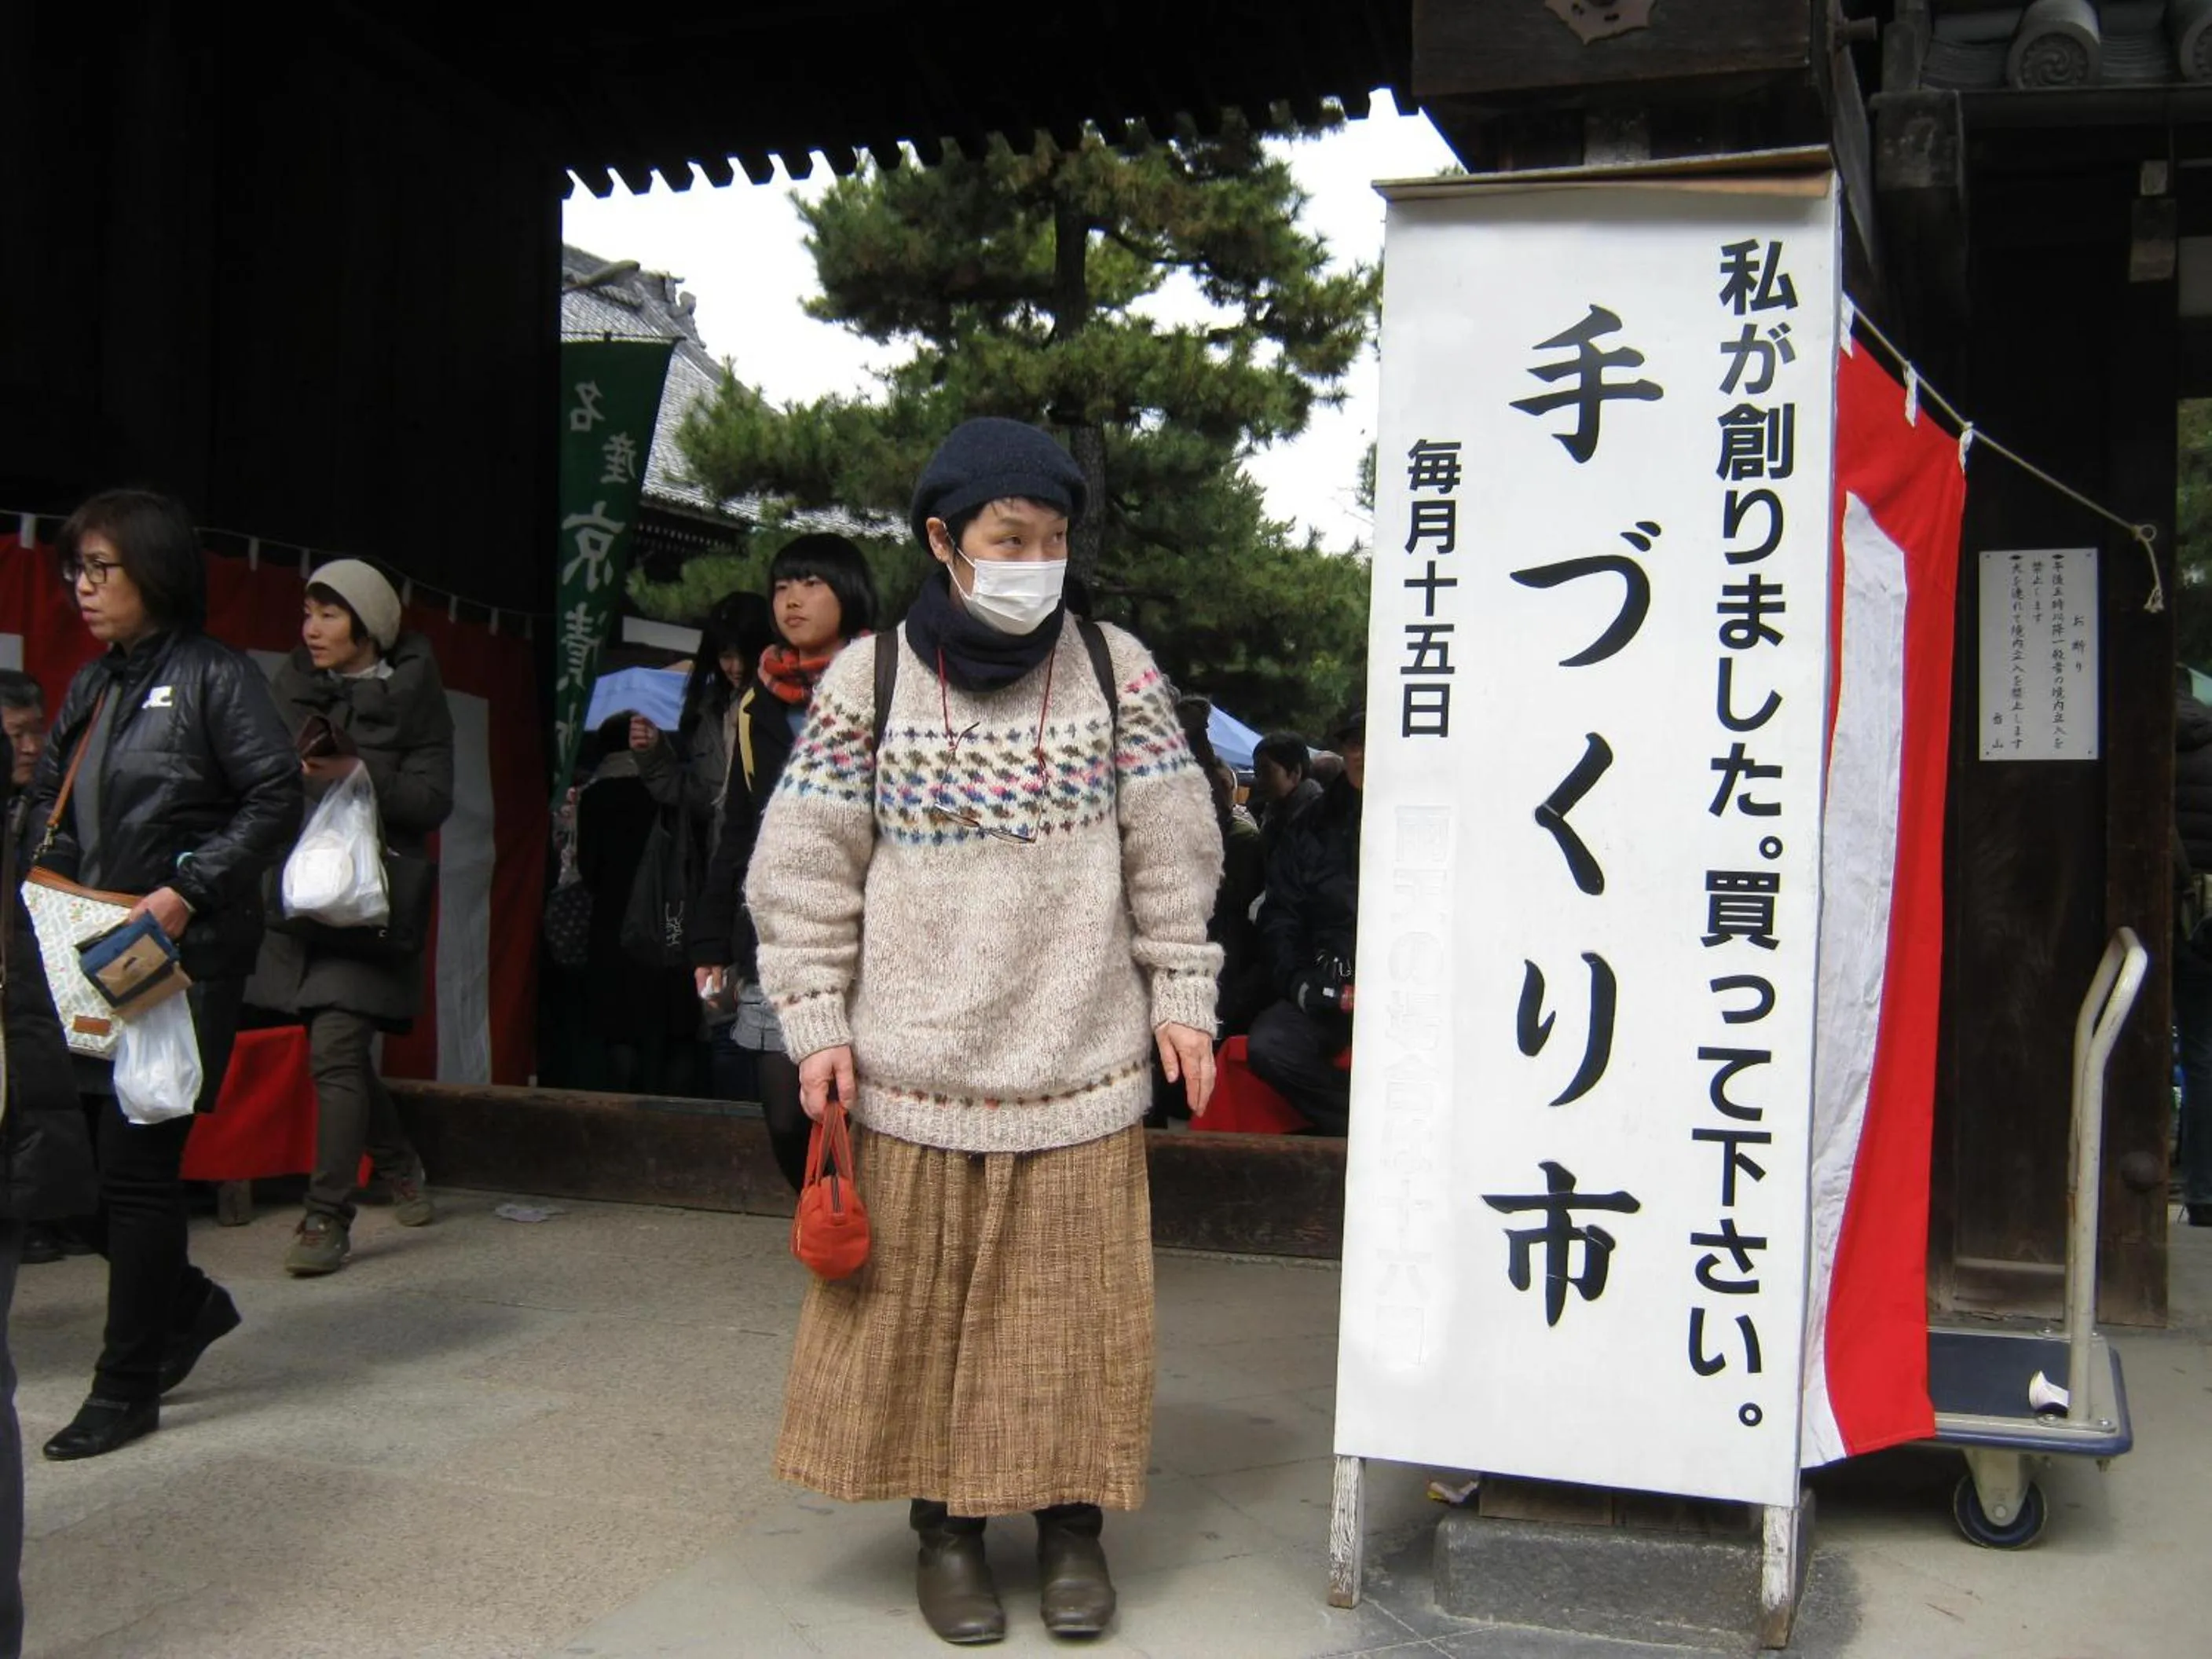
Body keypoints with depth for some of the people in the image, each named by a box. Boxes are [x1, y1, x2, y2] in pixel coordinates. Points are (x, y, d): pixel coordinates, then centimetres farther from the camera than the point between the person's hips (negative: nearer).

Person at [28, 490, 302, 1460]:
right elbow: (49, 798, 21)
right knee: (114, 1154, 9)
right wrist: (58, 882, 4)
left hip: (187, 956, -7)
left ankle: (127, 1387, 7)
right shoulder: (90, 687, 15)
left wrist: (186, 890, -18)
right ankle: (188, 1304, 33)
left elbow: (274, 801, -12)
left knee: (136, 1160, -4)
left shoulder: (215, 676, -7)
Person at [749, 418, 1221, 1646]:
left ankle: (1073, 1523, 25)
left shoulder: (1117, 670, 1)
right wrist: (818, 1023, -3)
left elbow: (1171, 857, 5)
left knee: (1077, 1304, 7)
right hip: (913, 1065, 0)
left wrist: (1182, 1000, 3)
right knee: (923, 1304, 7)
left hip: (1082, 1064, 1)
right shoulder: (867, 681, -2)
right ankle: (946, 1527, 25)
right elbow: (807, 868, 2)